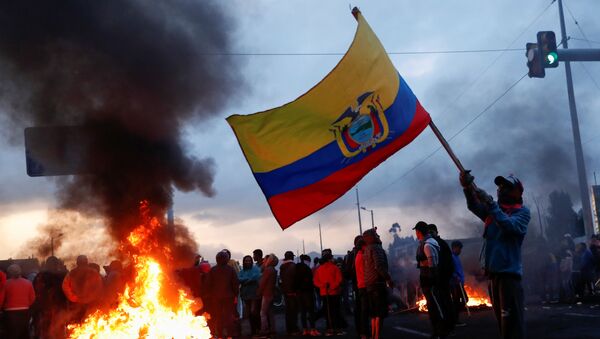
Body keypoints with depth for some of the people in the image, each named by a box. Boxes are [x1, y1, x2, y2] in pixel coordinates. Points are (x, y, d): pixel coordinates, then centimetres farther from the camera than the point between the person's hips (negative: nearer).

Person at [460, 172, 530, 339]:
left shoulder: (522, 211, 1)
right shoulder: (493, 209, 16)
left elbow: (510, 226, -19)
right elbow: (474, 206, -2)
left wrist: (491, 205, -23)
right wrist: (468, 188, -21)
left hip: (509, 271, -7)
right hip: (493, 271, 7)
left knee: (511, 321, -12)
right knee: (502, 320, 15)